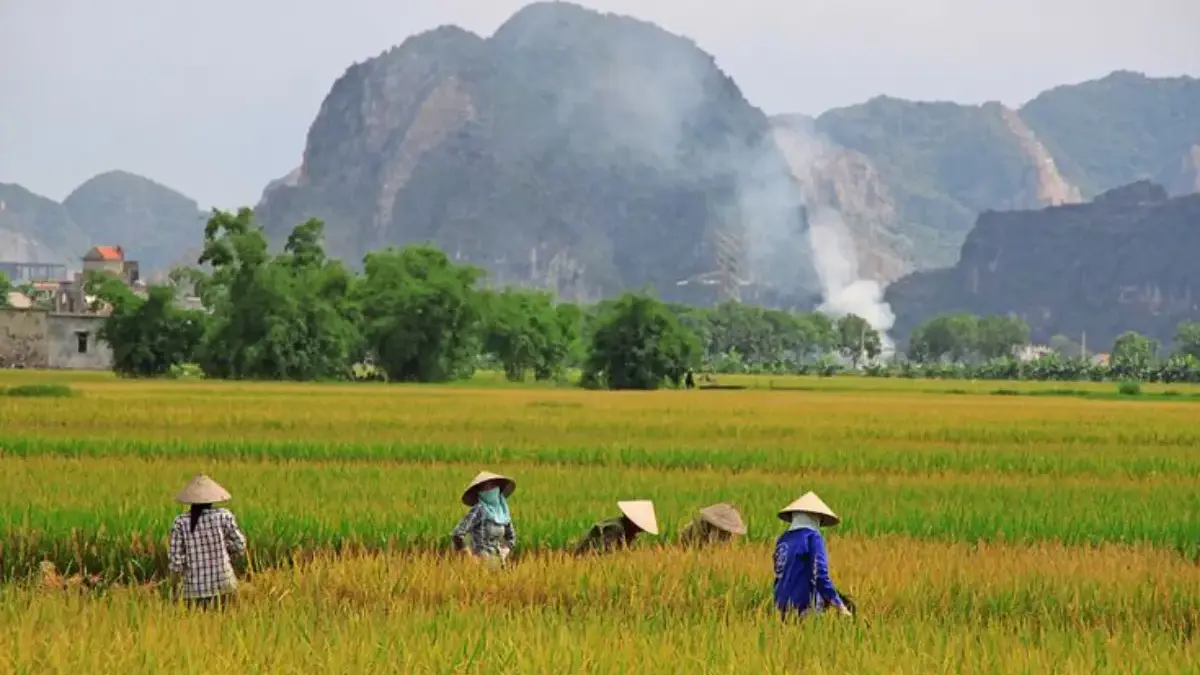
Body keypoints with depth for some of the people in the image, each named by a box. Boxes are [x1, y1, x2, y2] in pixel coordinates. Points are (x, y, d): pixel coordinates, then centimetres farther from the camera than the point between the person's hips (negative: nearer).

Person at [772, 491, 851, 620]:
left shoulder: (782, 540, 13)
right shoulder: (812, 537, -5)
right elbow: (820, 574, -13)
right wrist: (839, 605, -12)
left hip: (783, 609, 7)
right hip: (804, 608, -7)